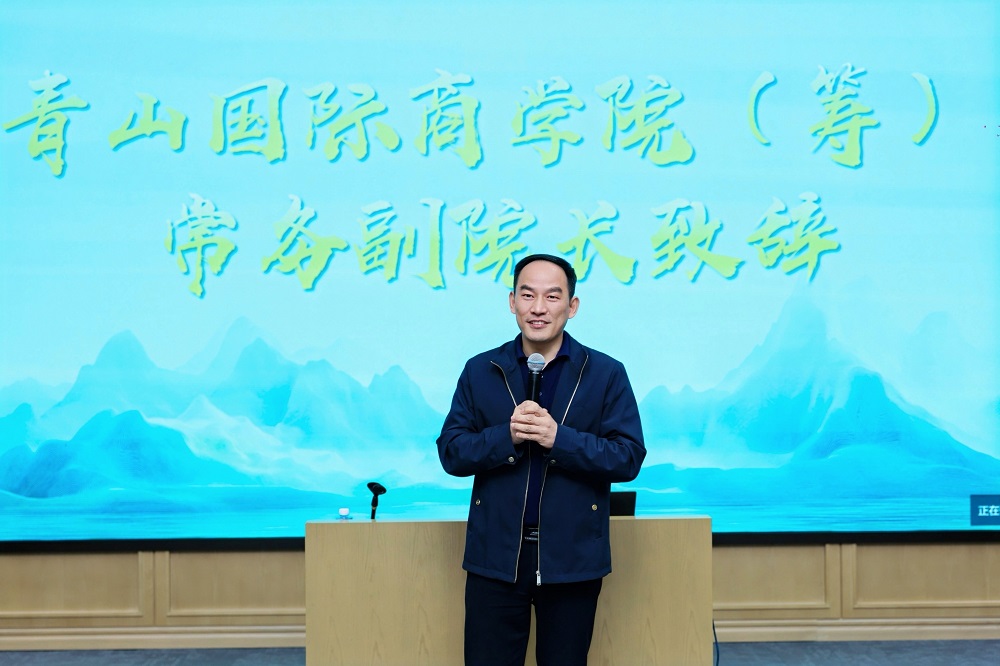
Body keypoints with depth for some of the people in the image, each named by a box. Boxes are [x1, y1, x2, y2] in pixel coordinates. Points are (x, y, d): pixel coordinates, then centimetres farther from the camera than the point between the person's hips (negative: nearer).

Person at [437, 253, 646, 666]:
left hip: (572, 558, -1)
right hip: (495, 556, 1)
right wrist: (507, 435, -17)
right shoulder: (480, 371, 4)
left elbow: (629, 458, -6)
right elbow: (451, 452, 0)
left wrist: (558, 438, -19)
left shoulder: (606, 373, 0)